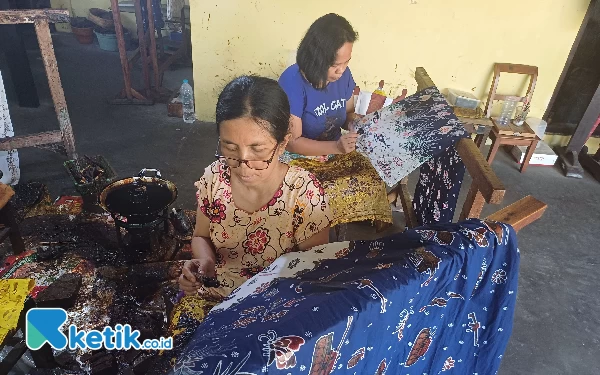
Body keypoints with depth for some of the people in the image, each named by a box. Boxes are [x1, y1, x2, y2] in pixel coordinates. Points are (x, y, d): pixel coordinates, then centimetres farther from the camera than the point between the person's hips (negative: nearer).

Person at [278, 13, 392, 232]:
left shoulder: (343, 74, -6)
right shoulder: (292, 81, -23)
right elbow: (292, 142, -21)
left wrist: (354, 124, -13)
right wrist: (336, 147, -31)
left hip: (337, 150, 5)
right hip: (300, 157, -5)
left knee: (373, 184, -16)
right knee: (326, 197, -30)